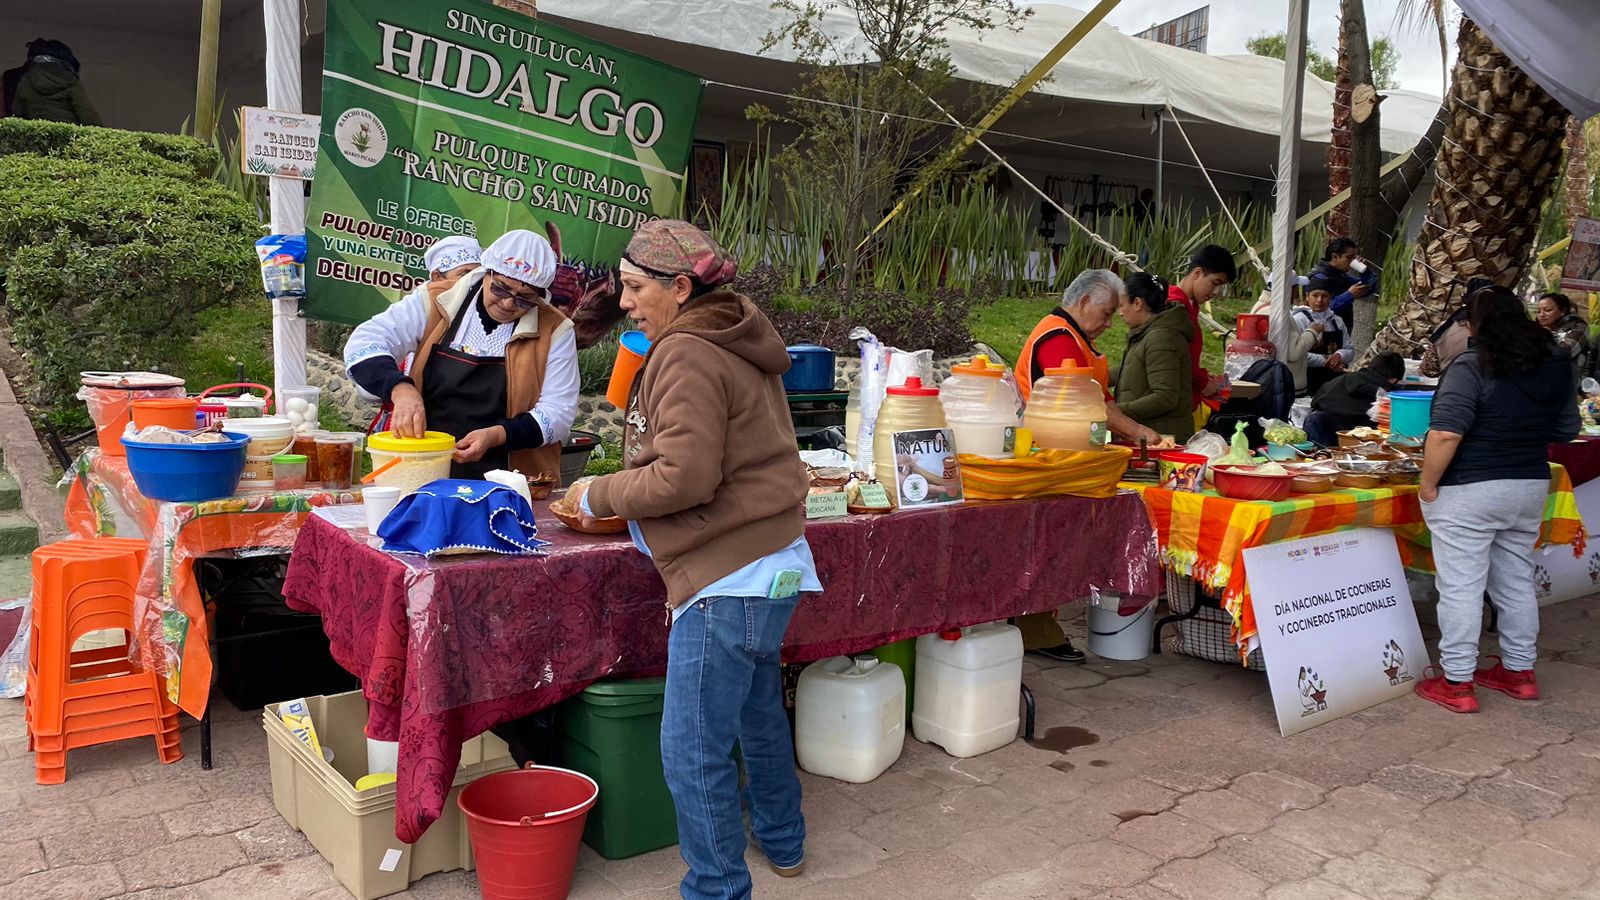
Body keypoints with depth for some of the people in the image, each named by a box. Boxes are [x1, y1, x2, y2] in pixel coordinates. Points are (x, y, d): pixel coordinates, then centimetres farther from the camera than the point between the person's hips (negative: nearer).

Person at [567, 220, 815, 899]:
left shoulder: (686, 355, -16)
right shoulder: (733, 344, 15)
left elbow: (684, 478, -22)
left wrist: (597, 495, -7)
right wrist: (615, 496, 11)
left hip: (730, 577, -11)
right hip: (769, 563, 11)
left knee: (692, 752, -2)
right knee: (758, 711, 26)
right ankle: (783, 843, 44)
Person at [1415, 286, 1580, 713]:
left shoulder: (1471, 368, -17)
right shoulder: (1556, 364, 5)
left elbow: (1445, 434, -25)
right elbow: (1566, 430, 14)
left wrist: (1428, 484, -15)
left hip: (1469, 493, -7)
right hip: (1531, 487, 7)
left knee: (1461, 586, 0)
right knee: (1516, 582, 18)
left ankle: (1457, 682, 7)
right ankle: (1519, 671, 29)